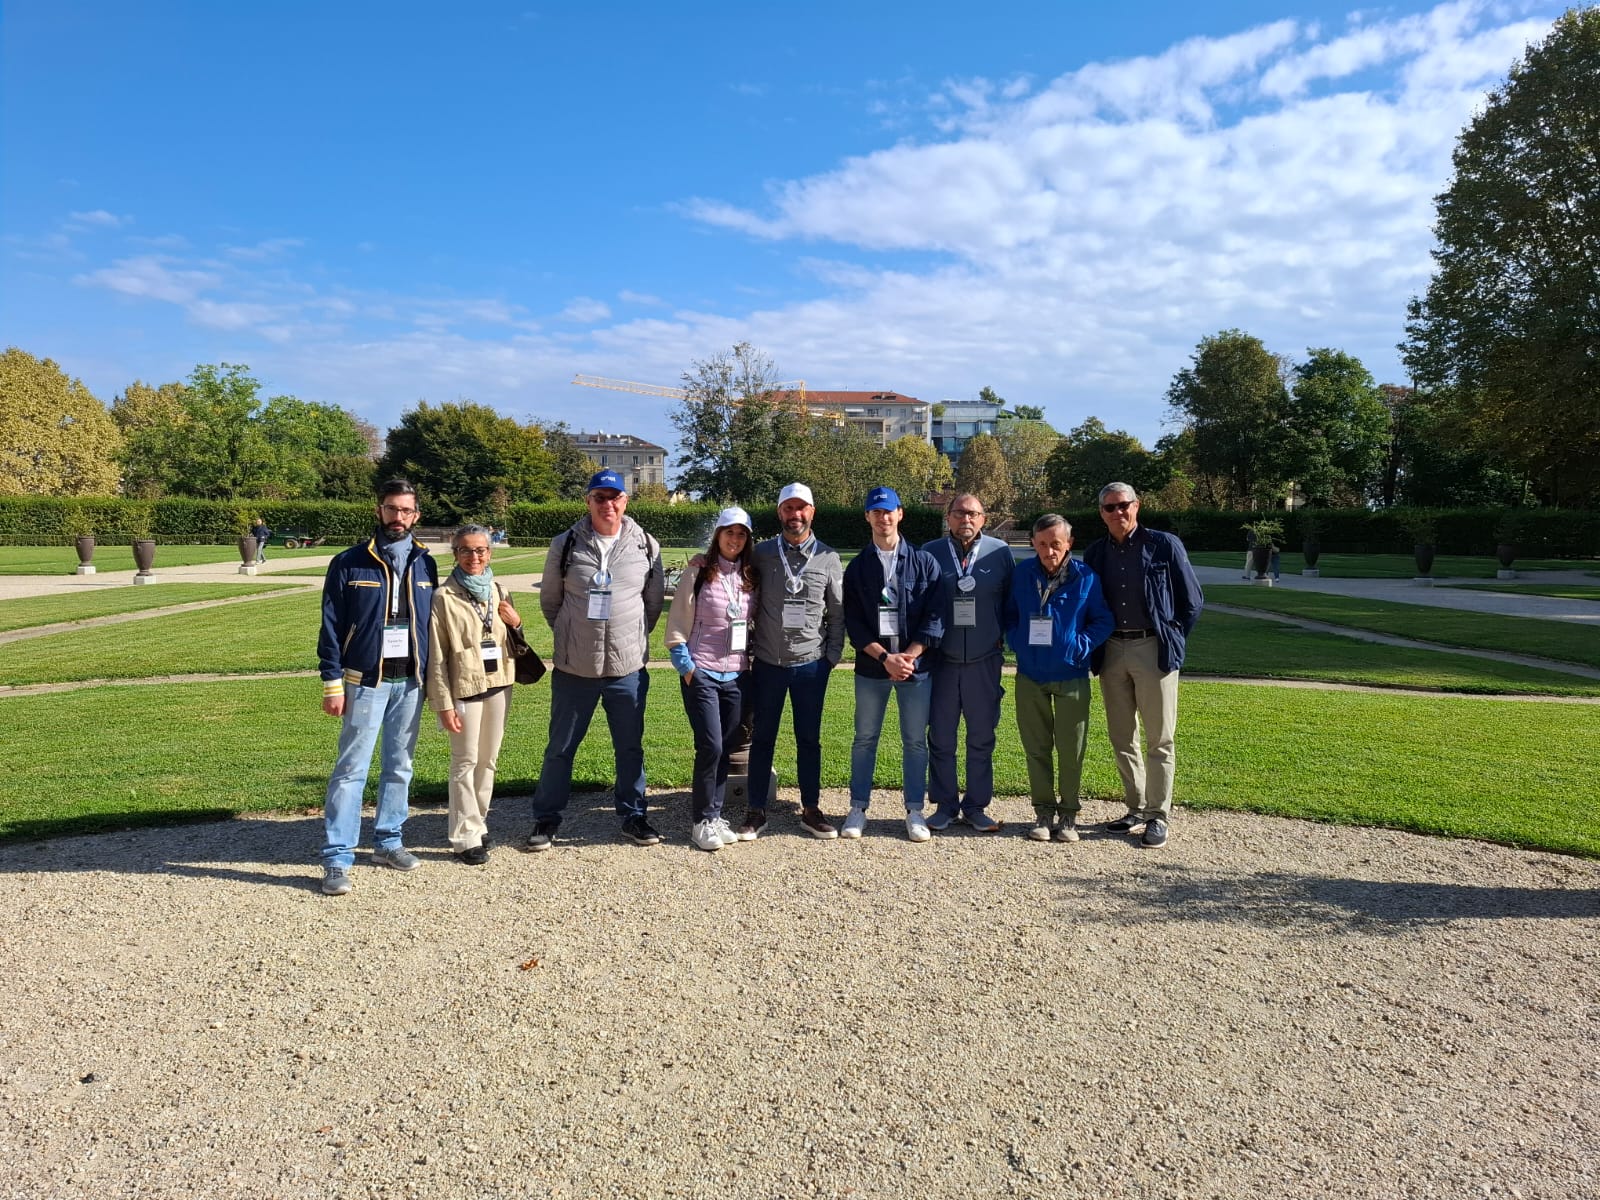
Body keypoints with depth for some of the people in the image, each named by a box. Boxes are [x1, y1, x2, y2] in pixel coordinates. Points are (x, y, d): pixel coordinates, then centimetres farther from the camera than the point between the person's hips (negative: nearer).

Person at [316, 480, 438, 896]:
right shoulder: (350, 563, -3)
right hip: (366, 680, -4)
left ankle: (389, 841, 25)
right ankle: (337, 858, 1)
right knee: (352, 768, -4)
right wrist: (332, 682, -8)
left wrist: (434, 678, 8)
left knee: (400, 766, 12)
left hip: (411, 681, 4)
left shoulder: (425, 564, 7)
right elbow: (331, 626, -4)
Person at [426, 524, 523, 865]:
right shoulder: (444, 597, -9)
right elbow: (437, 655, -9)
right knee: (466, 761, 1)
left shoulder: (499, 592, 8)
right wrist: (444, 703, -12)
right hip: (465, 687, -5)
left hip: (499, 685, 5)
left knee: (488, 760, 12)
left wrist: (516, 624, -3)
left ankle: (475, 822, 27)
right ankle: (466, 836, 10)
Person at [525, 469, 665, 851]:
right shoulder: (565, 545, -3)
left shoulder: (646, 547, -1)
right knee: (560, 747, 11)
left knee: (630, 747, 12)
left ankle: (632, 816, 28)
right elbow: (549, 599, 9)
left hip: (629, 667, 1)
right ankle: (547, 818, 26)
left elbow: (655, 600, 11)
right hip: (574, 668, 0)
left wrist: (634, 636, 10)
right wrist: (572, 635, 9)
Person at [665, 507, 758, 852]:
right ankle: (702, 821, 6)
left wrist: (750, 661, 8)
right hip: (702, 674, -4)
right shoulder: (698, 572, -4)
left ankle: (715, 815, 20)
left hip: (737, 676, 4)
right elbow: (677, 625, -5)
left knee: (726, 748, 7)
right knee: (711, 746, -8)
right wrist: (686, 668, -9)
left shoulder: (750, 577, 8)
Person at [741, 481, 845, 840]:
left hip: (811, 665, 0)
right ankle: (756, 811, 18)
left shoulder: (828, 558, 1)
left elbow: (838, 613, 4)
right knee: (763, 738, 7)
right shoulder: (762, 554, 0)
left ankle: (811, 810, 21)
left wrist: (832, 657, 1)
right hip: (768, 663, 0)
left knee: (809, 739, 9)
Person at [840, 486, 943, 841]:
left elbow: (934, 618, -2)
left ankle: (914, 811, 16)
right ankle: (858, 809, 17)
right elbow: (853, 623, -1)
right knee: (865, 739, 7)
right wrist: (886, 657, -13)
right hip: (871, 666, 1)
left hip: (916, 665, -1)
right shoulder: (858, 567, 5)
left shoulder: (924, 562, 3)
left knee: (915, 740, 5)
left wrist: (908, 656, -14)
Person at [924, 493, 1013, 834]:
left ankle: (976, 806, 20)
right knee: (940, 737, 5)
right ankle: (945, 806, 18)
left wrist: (1002, 637, 4)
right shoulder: (930, 553, 3)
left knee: (982, 738, 8)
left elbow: (1011, 600, 8)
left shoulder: (1000, 552, 3)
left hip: (984, 662, 0)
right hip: (941, 661, 0)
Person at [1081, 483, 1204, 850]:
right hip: (1112, 651, 4)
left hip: (1152, 649, -4)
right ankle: (1137, 809, 22)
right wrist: (1094, 647, 7)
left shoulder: (1164, 545, -2)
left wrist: (1172, 642, -1)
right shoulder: (1095, 554, 9)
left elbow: (1192, 601, 1)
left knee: (1159, 739, 0)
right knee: (1121, 737, 9)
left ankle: (1158, 817, 7)